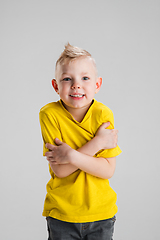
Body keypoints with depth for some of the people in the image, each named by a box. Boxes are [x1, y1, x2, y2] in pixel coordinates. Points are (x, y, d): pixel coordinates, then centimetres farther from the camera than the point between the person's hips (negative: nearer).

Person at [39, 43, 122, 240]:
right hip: (61, 213, -1)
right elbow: (60, 170, -19)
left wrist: (72, 156, -26)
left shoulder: (103, 114, -11)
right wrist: (97, 143, -22)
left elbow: (108, 170, -14)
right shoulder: (49, 114, -14)